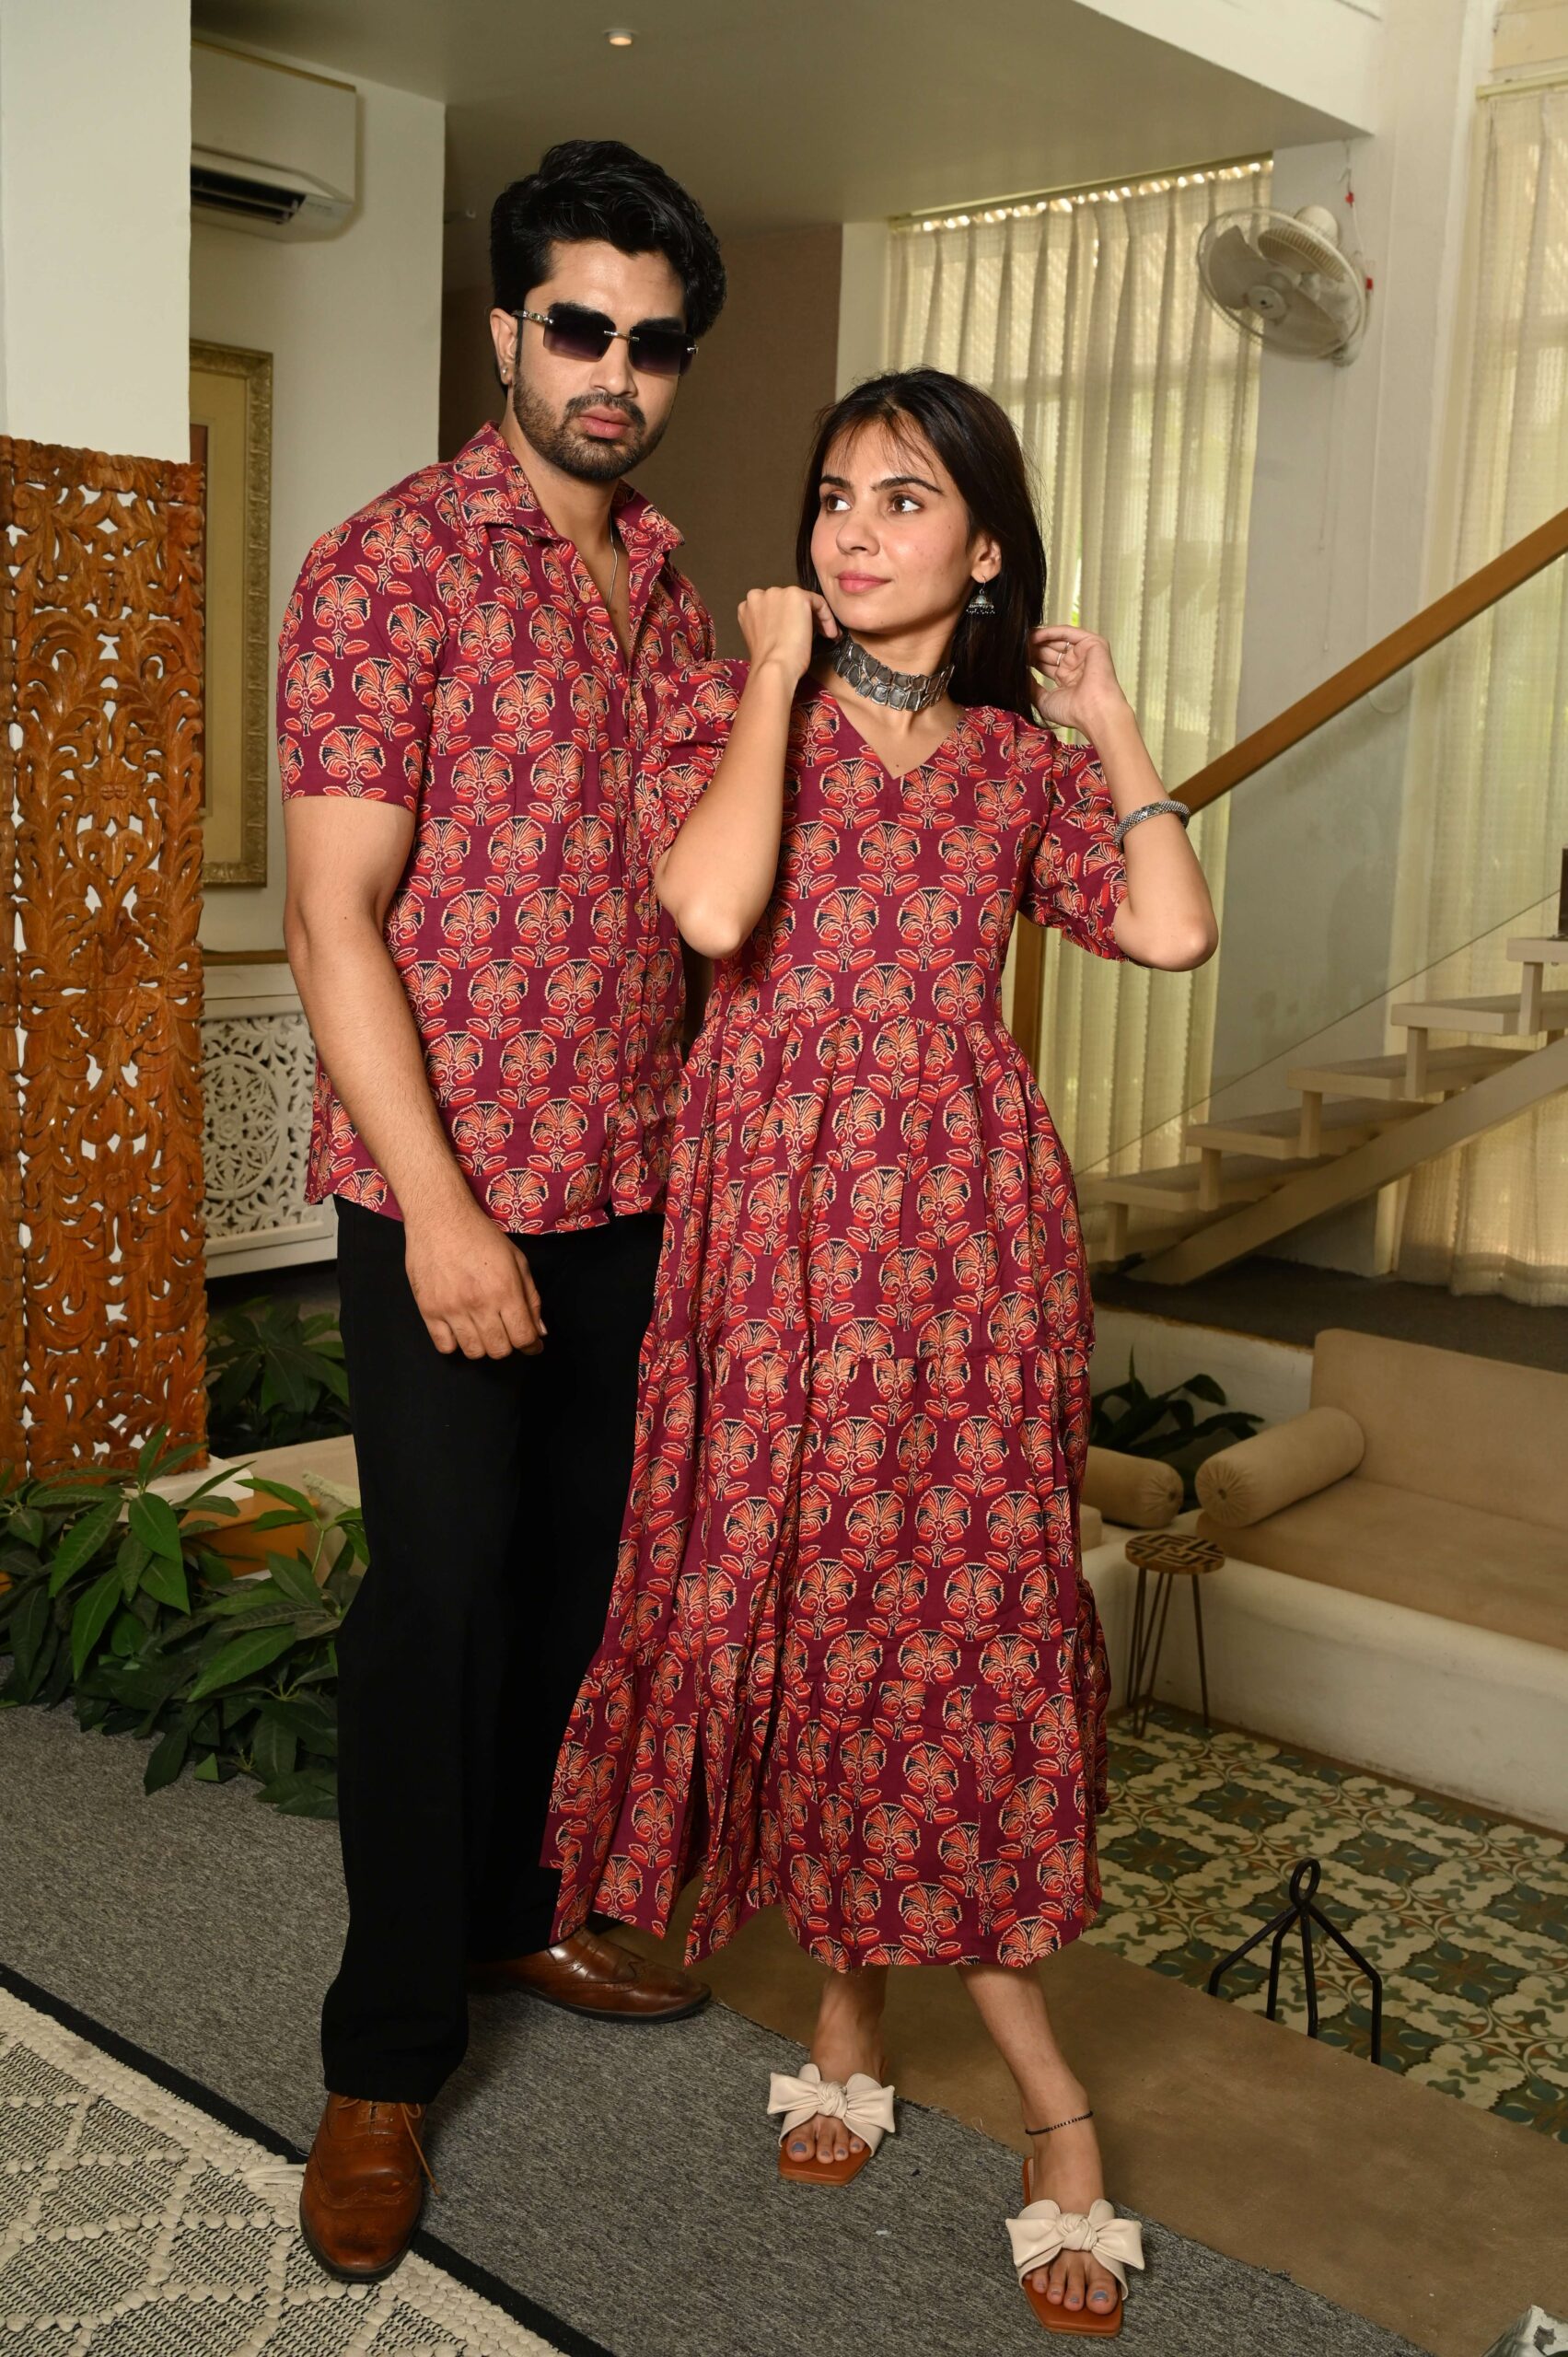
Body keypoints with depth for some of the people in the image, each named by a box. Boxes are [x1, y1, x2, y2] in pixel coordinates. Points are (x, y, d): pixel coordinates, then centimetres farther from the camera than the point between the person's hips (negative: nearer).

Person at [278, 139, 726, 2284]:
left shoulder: (674, 587, 12)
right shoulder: (388, 565, -8)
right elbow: (336, 915, -14)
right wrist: (436, 1204, -20)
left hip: (634, 1181, 6)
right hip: (447, 1181, -6)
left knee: (577, 1567, 14)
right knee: (445, 1583, -3)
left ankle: (509, 1909, 35)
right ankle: (385, 2054, 14)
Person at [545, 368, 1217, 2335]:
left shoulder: (1020, 754, 10)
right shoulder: (723, 708, 4)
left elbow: (1172, 931, -4)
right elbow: (713, 906, -17)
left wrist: (1107, 714, 3)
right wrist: (778, 675, -9)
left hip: (967, 1211, 1)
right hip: (781, 1201, -1)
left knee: (958, 1600, -1)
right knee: (789, 1595, 3)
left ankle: (857, 2009, 18)